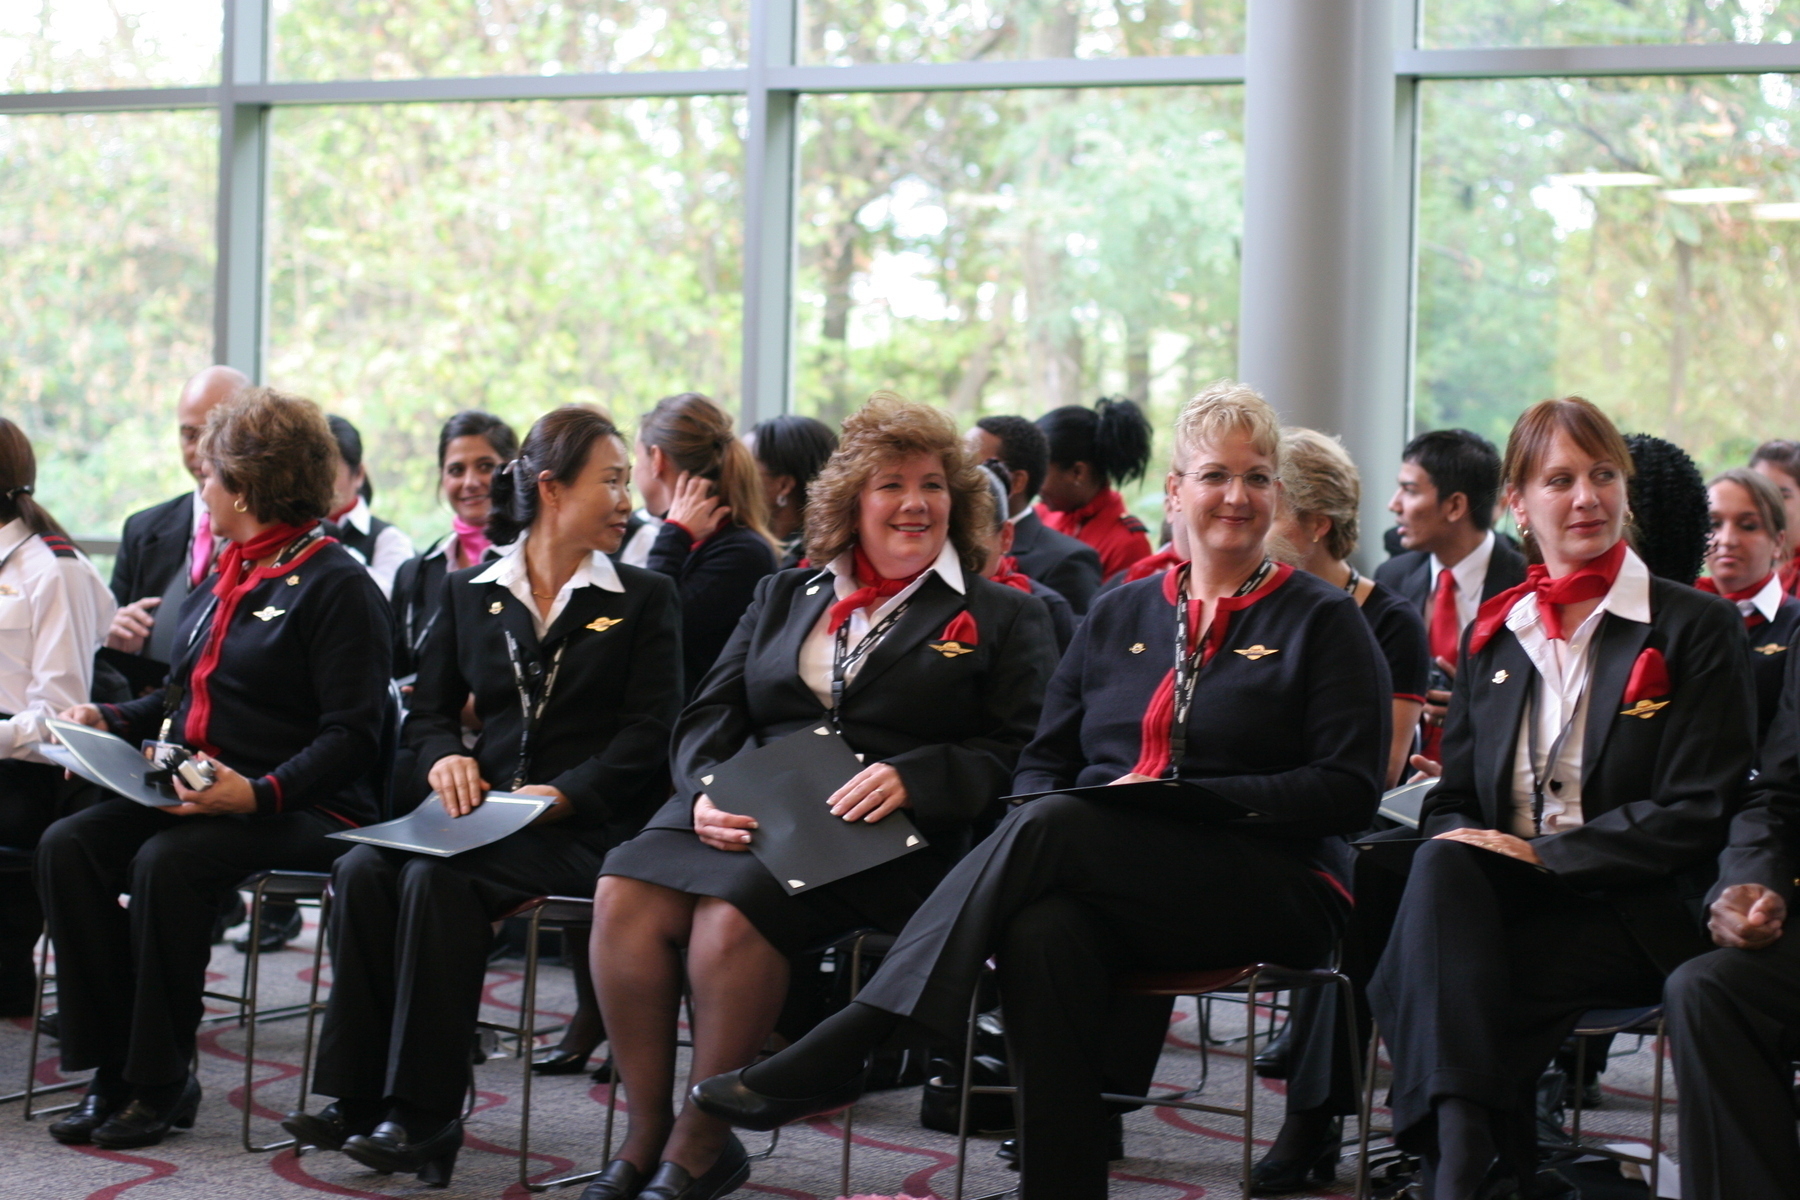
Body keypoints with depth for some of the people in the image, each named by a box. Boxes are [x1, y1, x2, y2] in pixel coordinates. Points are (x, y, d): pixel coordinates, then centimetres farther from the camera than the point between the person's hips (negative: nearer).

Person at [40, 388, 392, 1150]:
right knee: (67, 846, -16)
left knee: (165, 862, -33)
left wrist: (260, 795, -27)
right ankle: (111, 1067, -13)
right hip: (192, 793, 8)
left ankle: (162, 1082, -18)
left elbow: (352, 738, -15)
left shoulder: (337, 587, -8)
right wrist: (112, 721, 11)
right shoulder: (225, 575, 19)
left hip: (304, 814, -8)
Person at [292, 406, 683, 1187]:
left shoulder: (644, 599, 7)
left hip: (582, 829, -4)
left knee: (437, 879, -31)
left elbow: (651, 733, -3)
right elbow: (428, 711, 18)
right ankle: (359, 1096, -21)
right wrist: (446, 757, -6)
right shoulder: (469, 592, 16)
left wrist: (566, 794, -17)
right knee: (362, 869, -26)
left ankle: (425, 1117, -29)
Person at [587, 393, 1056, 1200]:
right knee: (625, 894, -26)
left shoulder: (1001, 617, 13)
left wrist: (911, 778, -16)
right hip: (747, 817, 4)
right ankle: (645, 1135, -17)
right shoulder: (782, 597, 25)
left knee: (734, 912, -33)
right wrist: (705, 791, -5)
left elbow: (1017, 755, 1)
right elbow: (709, 716, 17)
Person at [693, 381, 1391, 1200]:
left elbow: (1349, 792, -3)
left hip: (1269, 891, -3)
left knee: (1052, 824, -32)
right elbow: (1043, 760, 18)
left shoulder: (1324, 622, 7)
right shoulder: (1118, 616, 20)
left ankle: (837, 1052, -35)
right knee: (1042, 932, -36)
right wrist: (1036, 813, -7)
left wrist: (1189, 797, -14)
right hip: (1101, 884, 4)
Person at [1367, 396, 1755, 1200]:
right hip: (1501, 893, 4)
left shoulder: (1698, 629, 2)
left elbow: (1695, 815, -6)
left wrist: (1543, 854, -16)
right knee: (1441, 867, -34)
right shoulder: (1492, 633, 17)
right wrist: (1455, 840, -10)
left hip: (1629, 916, -4)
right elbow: (1453, 795, 16)